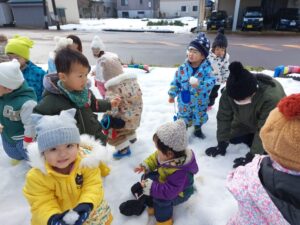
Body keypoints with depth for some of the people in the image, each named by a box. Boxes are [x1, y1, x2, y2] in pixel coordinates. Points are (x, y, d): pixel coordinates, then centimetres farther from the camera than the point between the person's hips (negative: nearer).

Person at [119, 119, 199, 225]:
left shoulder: (180, 172, -44)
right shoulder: (166, 155, -22)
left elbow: (169, 192, -43)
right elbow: (155, 158, -2)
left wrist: (150, 187, -41)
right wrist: (145, 165, -15)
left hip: (179, 193, -8)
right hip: (165, 181, 8)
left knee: (161, 199, -28)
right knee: (148, 177, 6)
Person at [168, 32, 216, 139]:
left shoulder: (206, 68, -19)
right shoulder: (183, 68, -14)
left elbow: (211, 82, -29)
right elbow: (176, 82, -3)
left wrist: (199, 84, -48)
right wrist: (172, 94, 3)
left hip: (199, 101, 1)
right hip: (185, 101, 0)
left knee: (199, 117, 24)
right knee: (184, 117, 17)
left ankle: (198, 130, 52)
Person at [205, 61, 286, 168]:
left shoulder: (271, 98, -44)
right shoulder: (228, 92, -32)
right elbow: (224, 118, -21)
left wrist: (251, 156, -35)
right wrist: (222, 144, -21)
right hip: (247, 122, 4)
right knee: (233, 138, -2)